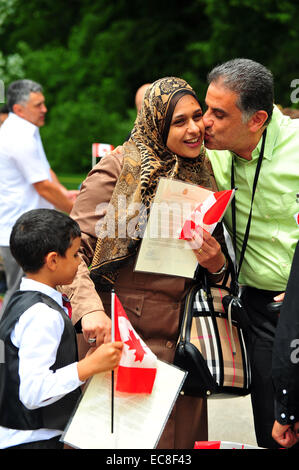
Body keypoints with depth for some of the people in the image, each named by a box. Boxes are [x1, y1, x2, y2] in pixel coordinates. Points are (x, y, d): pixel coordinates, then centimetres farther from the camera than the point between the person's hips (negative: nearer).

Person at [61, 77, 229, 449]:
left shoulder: (203, 178, 12)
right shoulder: (121, 169, -5)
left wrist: (217, 265, -5)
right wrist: (89, 307, -26)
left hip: (184, 343, 5)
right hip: (123, 337, -5)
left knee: (183, 435, 8)